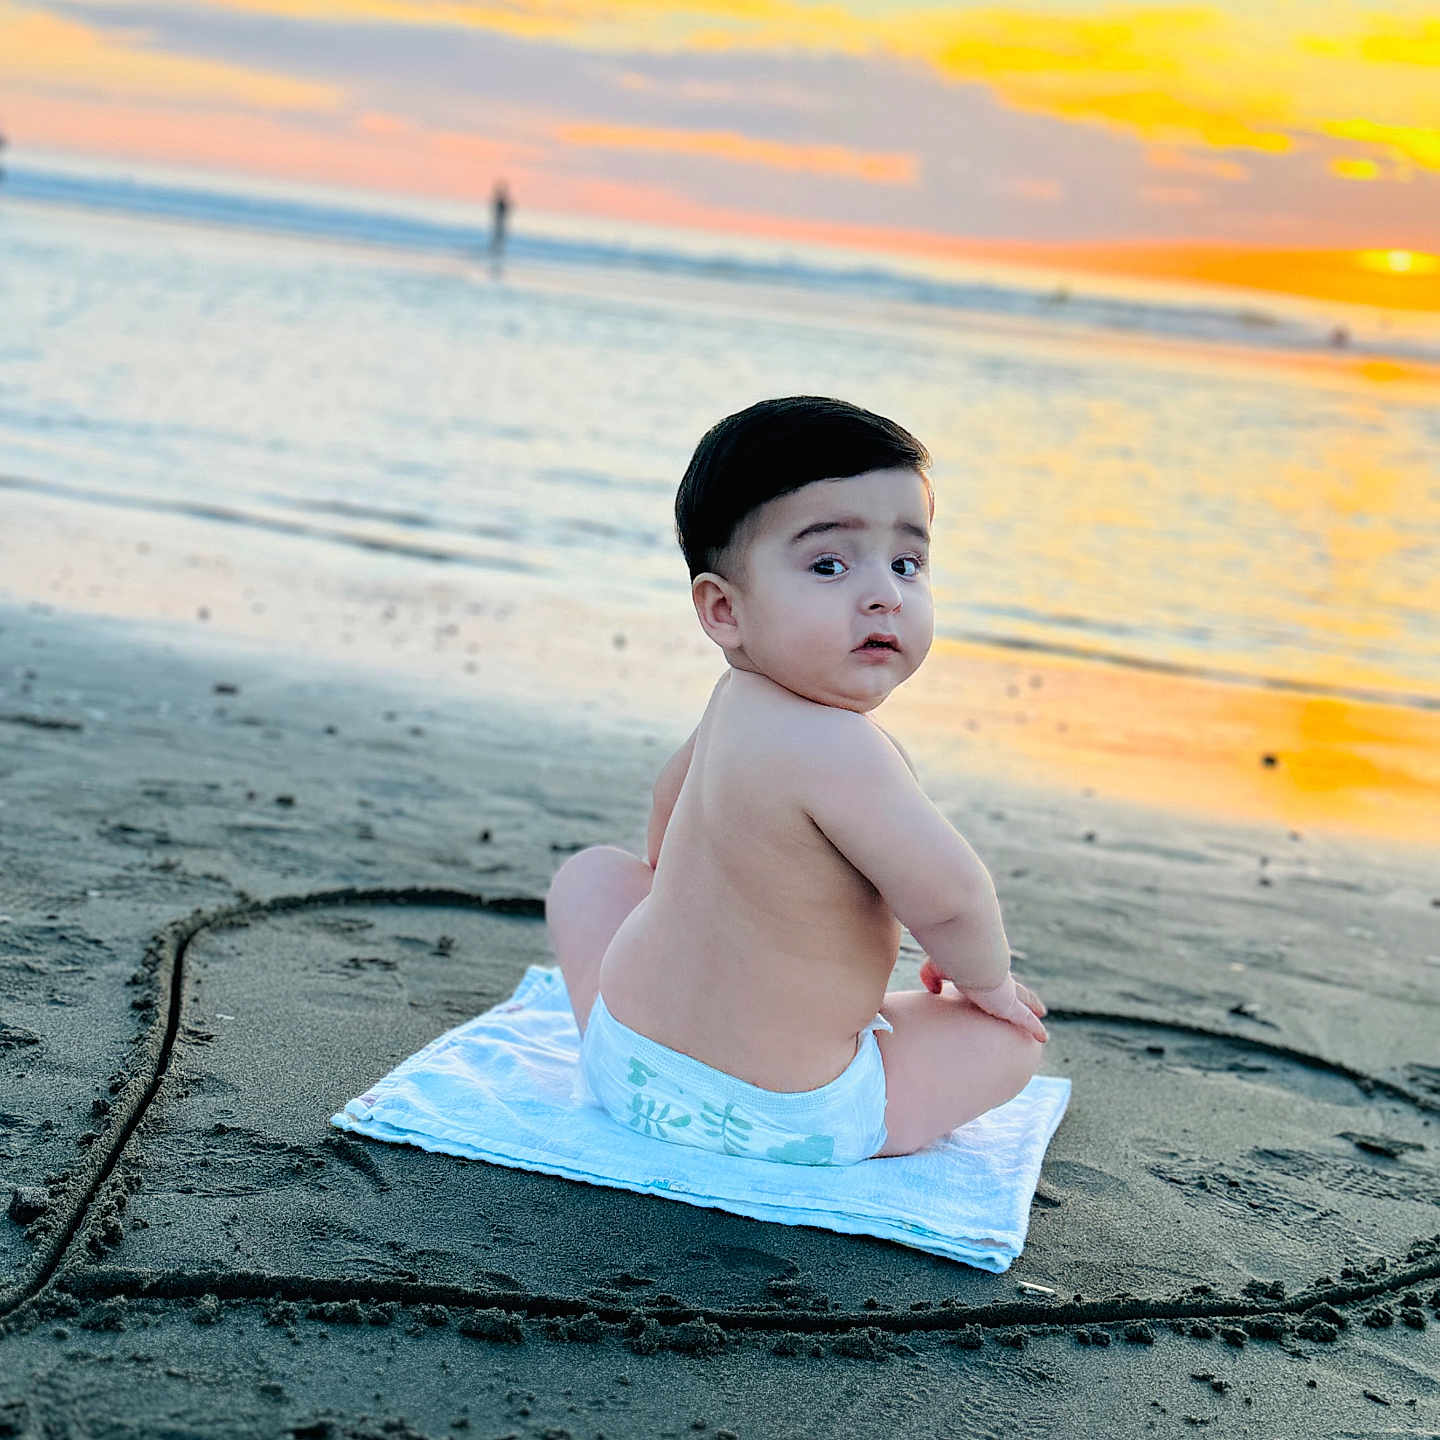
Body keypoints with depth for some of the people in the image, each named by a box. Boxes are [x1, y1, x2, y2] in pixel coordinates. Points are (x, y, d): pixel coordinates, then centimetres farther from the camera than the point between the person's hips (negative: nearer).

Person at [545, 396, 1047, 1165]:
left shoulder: (740, 697, 0)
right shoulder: (839, 751, -29)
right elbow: (948, 894, -27)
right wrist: (982, 978, -4)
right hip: (787, 1116, -7)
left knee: (593, 871, 32)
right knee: (1011, 1035, 8)